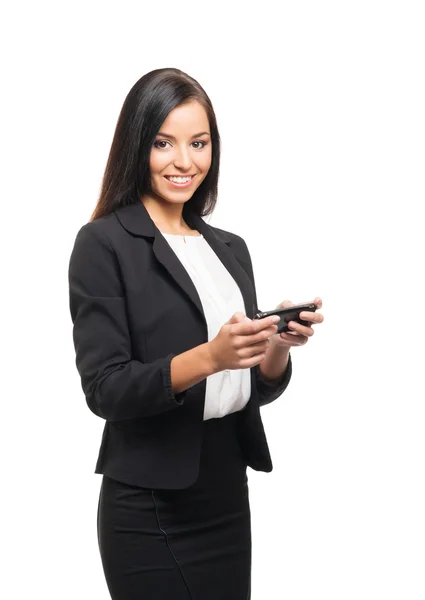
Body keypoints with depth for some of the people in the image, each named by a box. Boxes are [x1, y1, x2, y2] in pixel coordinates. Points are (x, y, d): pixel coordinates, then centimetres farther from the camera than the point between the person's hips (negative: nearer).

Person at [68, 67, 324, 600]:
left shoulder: (230, 248, 10)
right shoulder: (103, 244, -7)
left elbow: (259, 388, 10)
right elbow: (104, 389, -14)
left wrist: (279, 346, -11)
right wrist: (208, 356, -27)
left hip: (229, 495, 6)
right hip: (151, 509, -6)